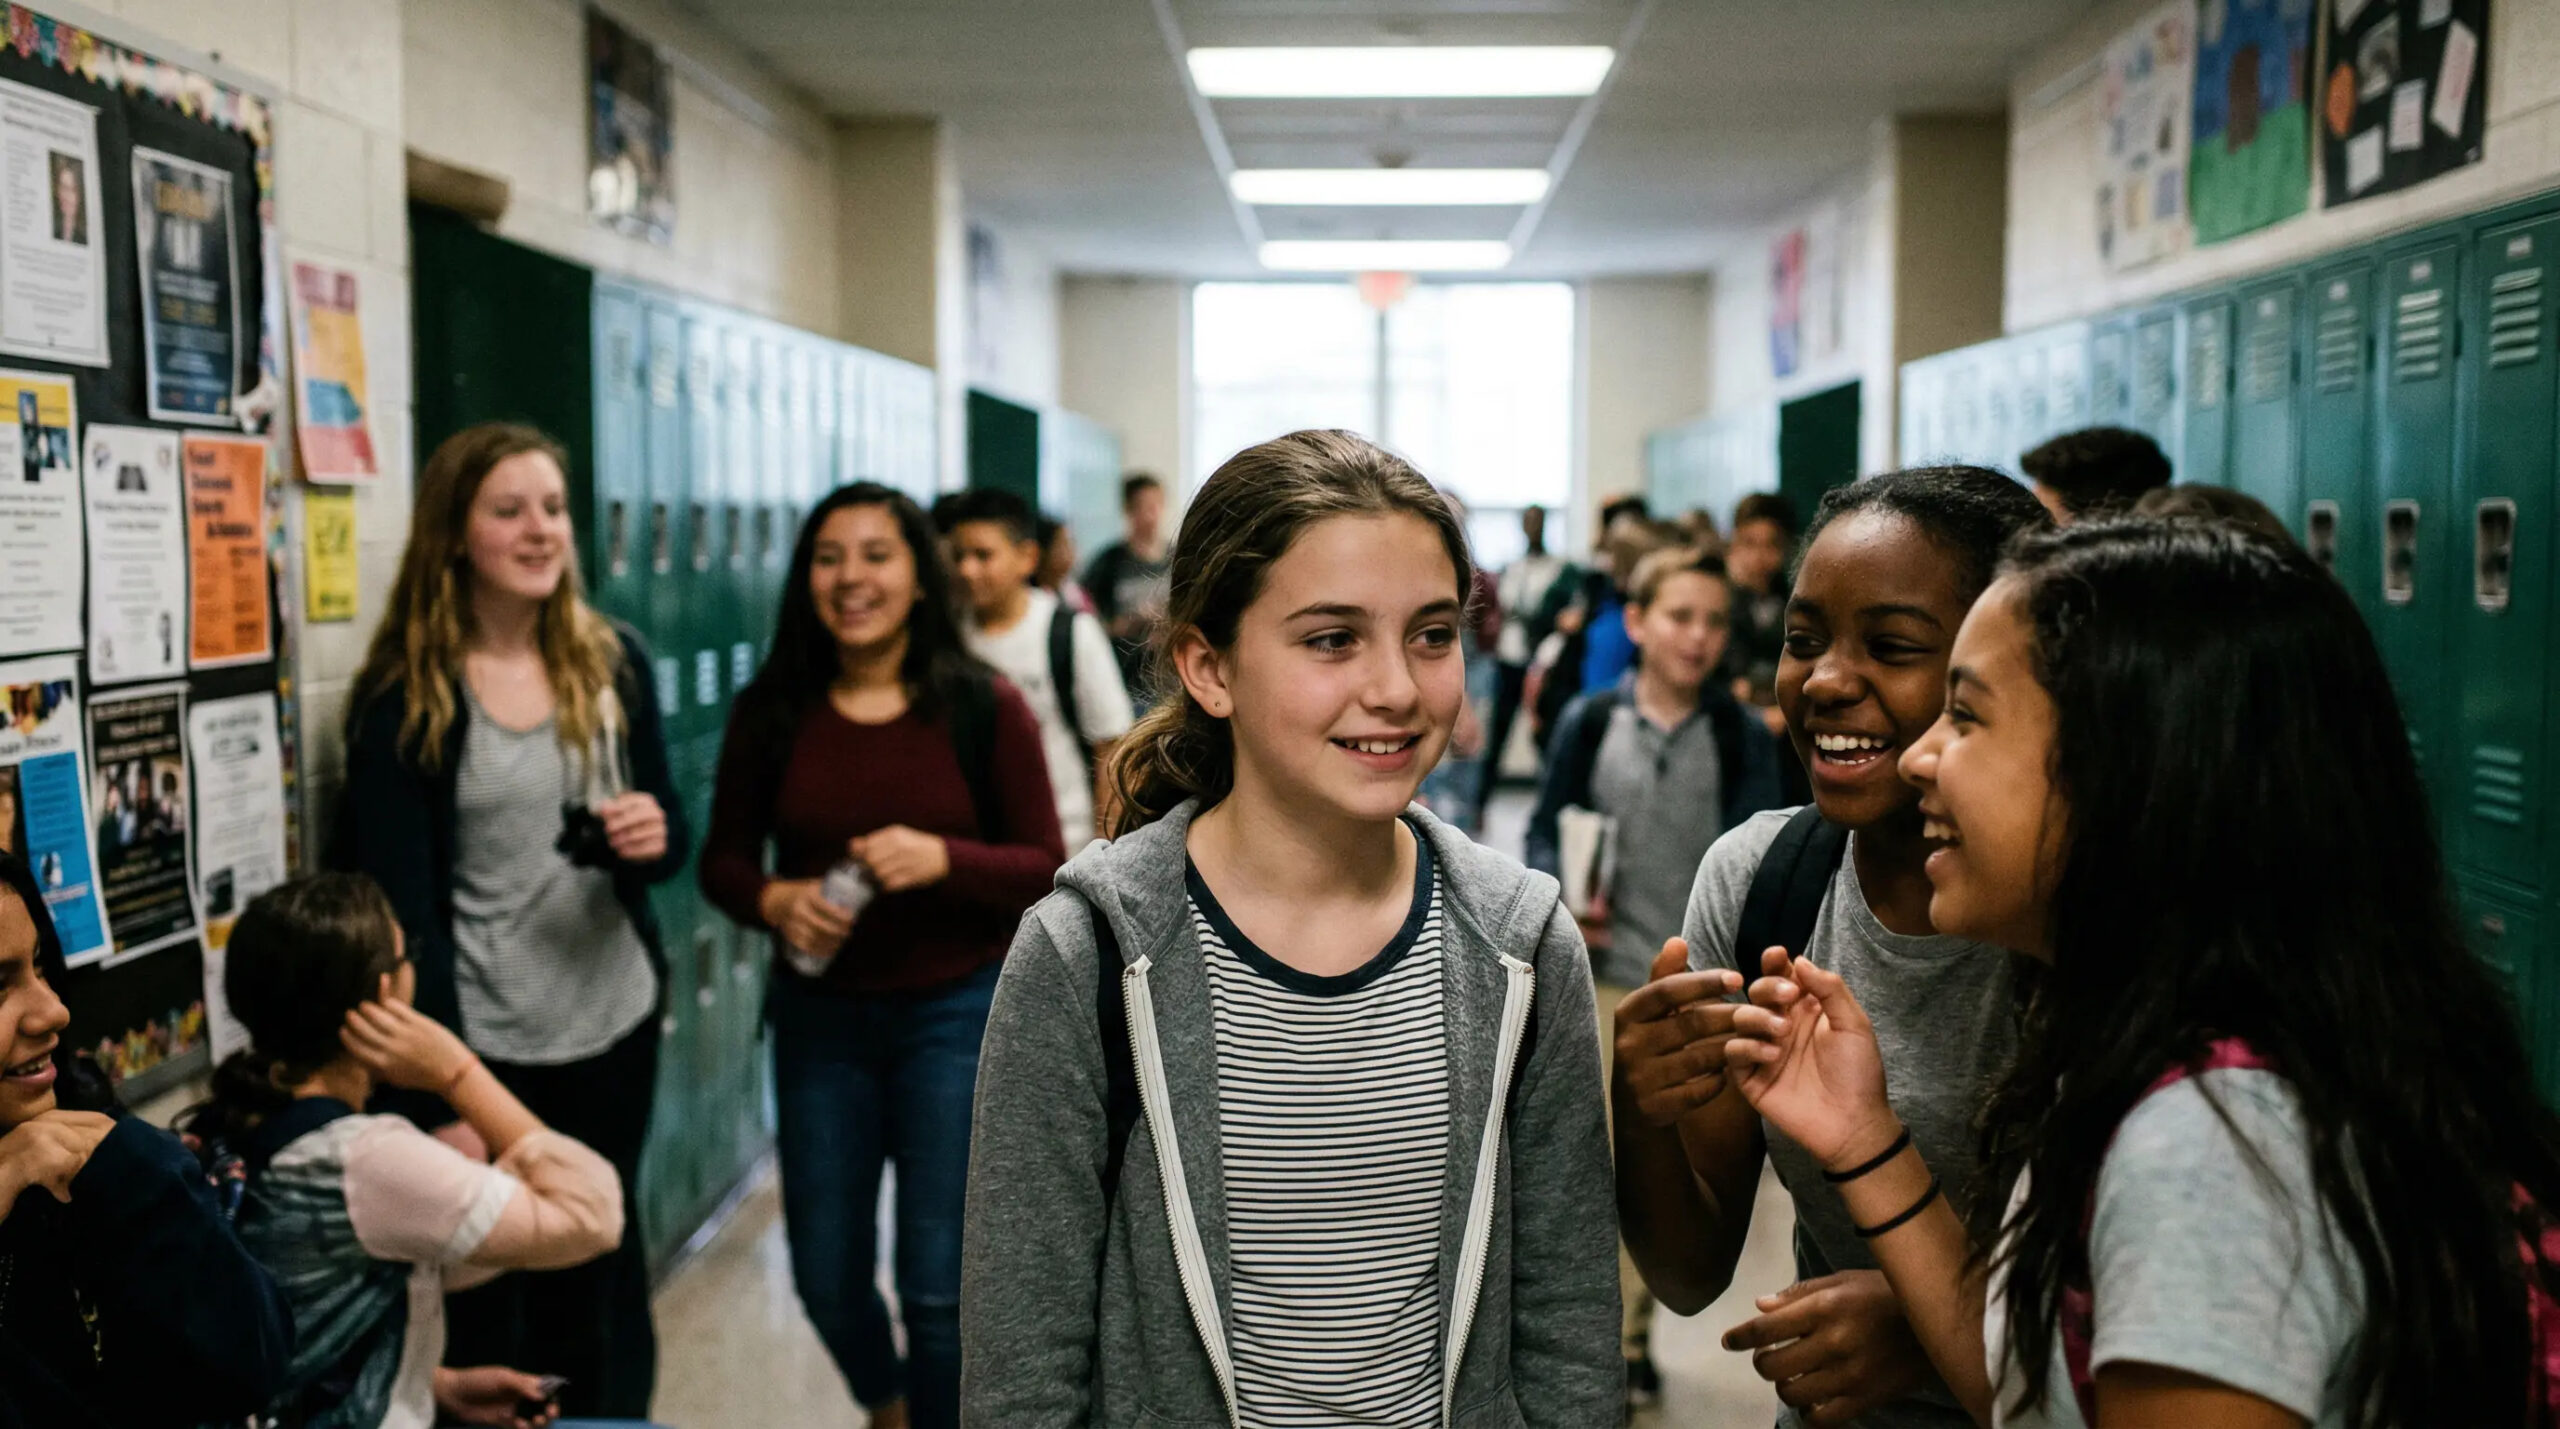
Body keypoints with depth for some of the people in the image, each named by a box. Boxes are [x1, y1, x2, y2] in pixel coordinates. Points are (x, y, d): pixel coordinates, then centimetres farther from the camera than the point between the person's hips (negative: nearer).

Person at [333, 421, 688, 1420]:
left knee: (607, 1282, 16)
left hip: (617, 1021, 4)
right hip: (487, 1046, -4)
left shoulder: (615, 662, 4)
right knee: (499, 1304, 8)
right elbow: (405, 908, -13)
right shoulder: (403, 698, -10)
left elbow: (670, 838, 11)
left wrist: (657, 837, -14)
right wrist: (443, 1099, -18)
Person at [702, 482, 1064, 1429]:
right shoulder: (771, 710, -3)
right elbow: (723, 861, 5)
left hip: (957, 1013, -2)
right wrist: (775, 901, -16)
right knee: (826, 1277, 14)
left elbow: (1047, 873, -8)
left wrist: (942, 859, -24)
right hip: (819, 1017, 3)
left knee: (940, 1287, 2)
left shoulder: (985, 708, -9)